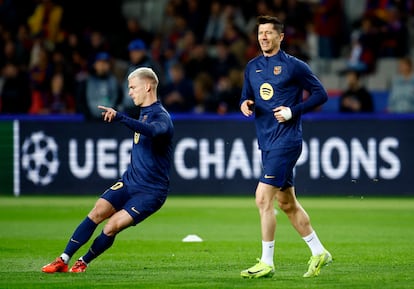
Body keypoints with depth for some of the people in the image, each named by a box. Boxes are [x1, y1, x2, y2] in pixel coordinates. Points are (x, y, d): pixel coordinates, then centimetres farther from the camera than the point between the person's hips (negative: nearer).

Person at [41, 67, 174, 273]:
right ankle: (63, 260, -11)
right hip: (129, 181, 8)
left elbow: (151, 131, -42)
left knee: (112, 226, -18)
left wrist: (120, 117, -50)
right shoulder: (144, 113, 13)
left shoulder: (161, 117, -16)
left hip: (151, 192, -7)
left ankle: (83, 263, 2)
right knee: (97, 212, -12)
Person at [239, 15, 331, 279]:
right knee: (287, 203, 13)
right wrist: (245, 105, -4)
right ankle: (319, 253, 26)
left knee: (263, 198, -14)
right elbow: (247, 98, 20)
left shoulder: (294, 66, -6)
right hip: (267, 142, 8)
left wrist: (293, 111, -14)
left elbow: (320, 94, -4)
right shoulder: (252, 67, 12)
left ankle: (267, 263, -8)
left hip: (286, 140, -8)